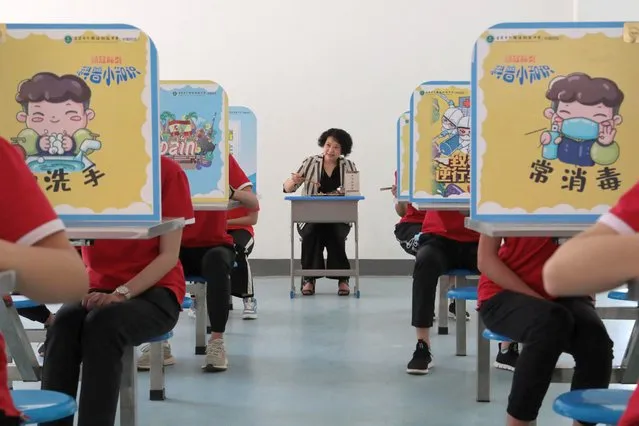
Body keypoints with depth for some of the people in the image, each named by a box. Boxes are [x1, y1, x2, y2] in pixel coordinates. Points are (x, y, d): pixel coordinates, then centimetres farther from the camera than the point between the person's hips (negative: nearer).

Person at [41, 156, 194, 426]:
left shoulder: (167, 171, -6)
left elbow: (169, 255, -9)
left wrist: (122, 293, -22)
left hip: (154, 291, -3)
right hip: (97, 289, 3)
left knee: (103, 324, -33)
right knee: (64, 323, -29)